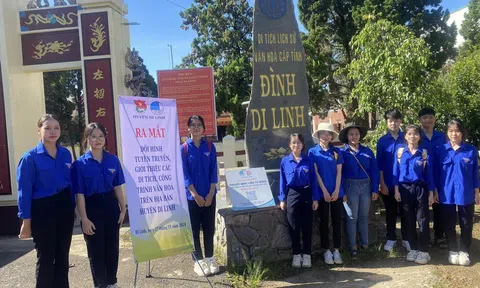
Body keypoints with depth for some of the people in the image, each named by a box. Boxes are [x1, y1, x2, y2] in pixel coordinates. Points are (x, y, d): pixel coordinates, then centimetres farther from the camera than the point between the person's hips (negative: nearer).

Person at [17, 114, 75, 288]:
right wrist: (26, 221, -11)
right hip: (43, 210, -4)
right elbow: (24, 191, -10)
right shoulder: (30, 157, -10)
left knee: (62, 256, 14)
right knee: (45, 258, 8)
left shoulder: (66, 154, 4)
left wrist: (73, 208, 10)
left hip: (64, 207, 5)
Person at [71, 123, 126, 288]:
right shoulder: (80, 163, -8)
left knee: (112, 246, 13)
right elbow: (79, 194, -9)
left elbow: (117, 187, 6)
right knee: (96, 249, 9)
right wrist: (84, 218, -12)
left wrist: (123, 208, 4)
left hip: (111, 205, 3)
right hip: (92, 207, -3)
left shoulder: (113, 160, 1)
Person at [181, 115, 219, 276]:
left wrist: (211, 193, -8)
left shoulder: (210, 147, 2)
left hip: (209, 195, 2)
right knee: (194, 229, 5)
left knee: (209, 228, 10)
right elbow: (184, 174, -7)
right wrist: (195, 195, -13)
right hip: (192, 196, -2)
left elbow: (214, 171, 0)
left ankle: (210, 258, 24)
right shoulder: (184, 149, -4)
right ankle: (198, 261, 17)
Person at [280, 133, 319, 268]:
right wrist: (282, 199, 0)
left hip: (306, 195, 0)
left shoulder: (308, 160, 0)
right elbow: (283, 181, 3)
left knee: (307, 226, 6)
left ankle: (307, 254, 18)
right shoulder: (285, 161, 0)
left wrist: (315, 198, -2)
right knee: (294, 226, 6)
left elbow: (313, 180, 1)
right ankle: (296, 254, 18)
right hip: (292, 196, 0)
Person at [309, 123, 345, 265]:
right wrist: (325, 191, -11)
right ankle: (327, 251, 16)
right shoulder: (313, 152, -1)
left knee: (337, 221, 7)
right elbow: (315, 173, -5)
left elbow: (339, 172, 3)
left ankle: (337, 250, 17)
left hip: (337, 192, 2)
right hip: (322, 192, -2)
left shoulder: (336, 151, 6)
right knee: (324, 221, 6)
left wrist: (337, 191, -7)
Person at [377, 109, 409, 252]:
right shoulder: (382, 141, 0)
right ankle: (391, 239, 23)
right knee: (390, 212, 11)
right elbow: (380, 164, 0)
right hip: (388, 183, 0)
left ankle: (406, 238, 23)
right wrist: (382, 183, -4)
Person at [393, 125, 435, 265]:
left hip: (420, 189, -1)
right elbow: (396, 171, 3)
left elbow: (429, 173, 2)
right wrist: (396, 190, -2)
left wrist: (431, 193, -1)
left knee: (422, 220, 1)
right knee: (408, 220, 8)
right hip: (405, 189, 1)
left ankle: (424, 251, 10)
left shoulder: (424, 153, 0)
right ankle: (414, 248, 20)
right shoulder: (400, 151, 2)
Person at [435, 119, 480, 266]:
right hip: (446, 193, 1)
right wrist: (435, 191, 1)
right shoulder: (441, 150, -1)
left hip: (466, 194, 0)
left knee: (466, 225, 10)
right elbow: (436, 172, 2)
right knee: (448, 225, 10)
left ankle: (464, 252, 24)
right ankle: (453, 251, 24)